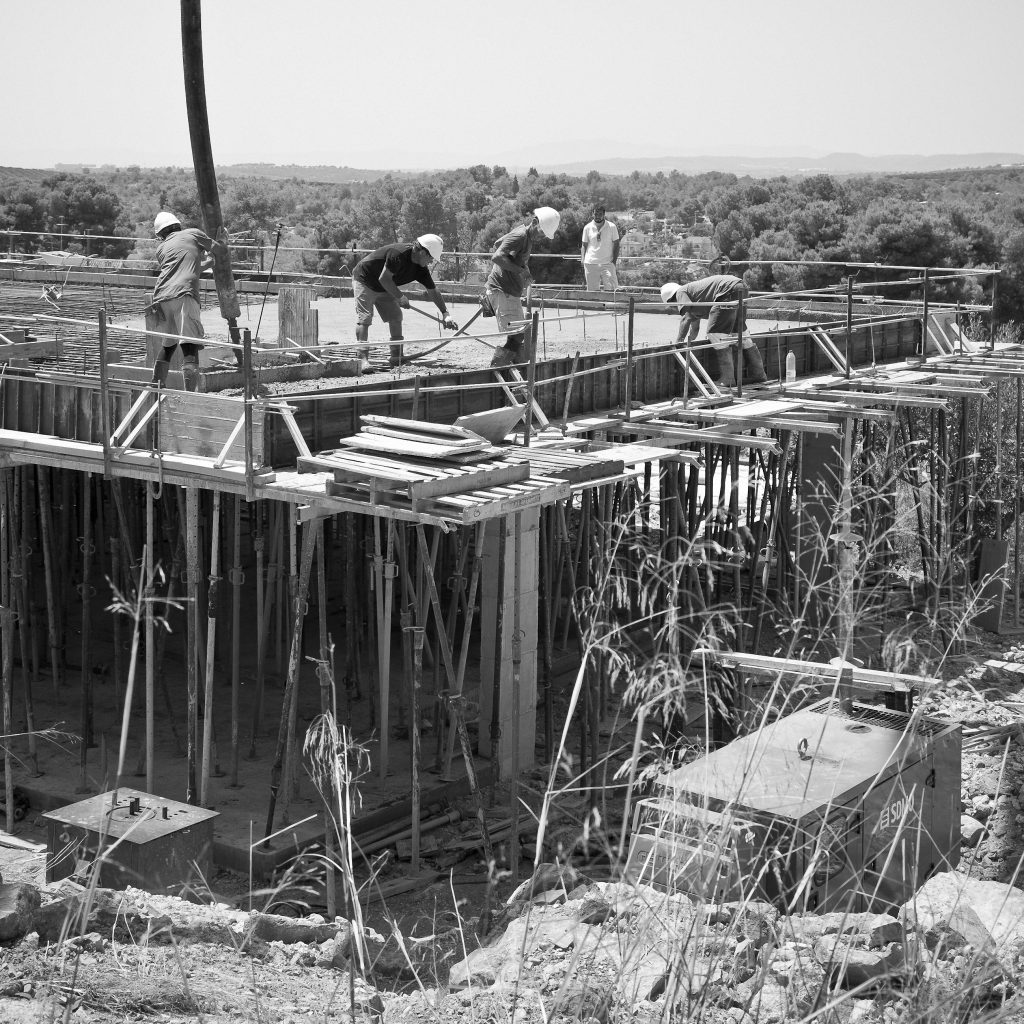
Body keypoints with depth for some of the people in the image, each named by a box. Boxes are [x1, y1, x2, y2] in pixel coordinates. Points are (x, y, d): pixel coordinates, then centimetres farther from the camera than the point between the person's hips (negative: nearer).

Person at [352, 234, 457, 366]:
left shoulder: (421, 268, -6)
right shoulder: (399, 253, -31)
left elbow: (433, 291, 2)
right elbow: (384, 278, -30)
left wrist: (445, 314, -3)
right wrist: (400, 297, -23)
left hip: (384, 288, 8)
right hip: (363, 280, -8)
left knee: (396, 317, 3)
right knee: (364, 318, -16)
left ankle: (397, 358, 7)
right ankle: (363, 358, -21)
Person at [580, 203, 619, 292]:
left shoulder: (612, 227, 3)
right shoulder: (587, 228, 6)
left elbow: (616, 245, 5)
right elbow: (584, 246, 11)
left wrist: (614, 261, -4)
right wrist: (583, 264, 4)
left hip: (607, 263, -1)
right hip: (591, 263, 1)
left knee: (612, 289, -12)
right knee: (593, 291, 1)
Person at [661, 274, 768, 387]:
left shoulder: (681, 292, 6)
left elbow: (686, 318, -5)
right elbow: (695, 328, 39)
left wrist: (678, 341, 1)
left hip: (728, 289, -10)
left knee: (715, 332, -4)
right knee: (740, 331, 22)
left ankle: (727, 379, -6)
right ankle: (758, 374, 31)